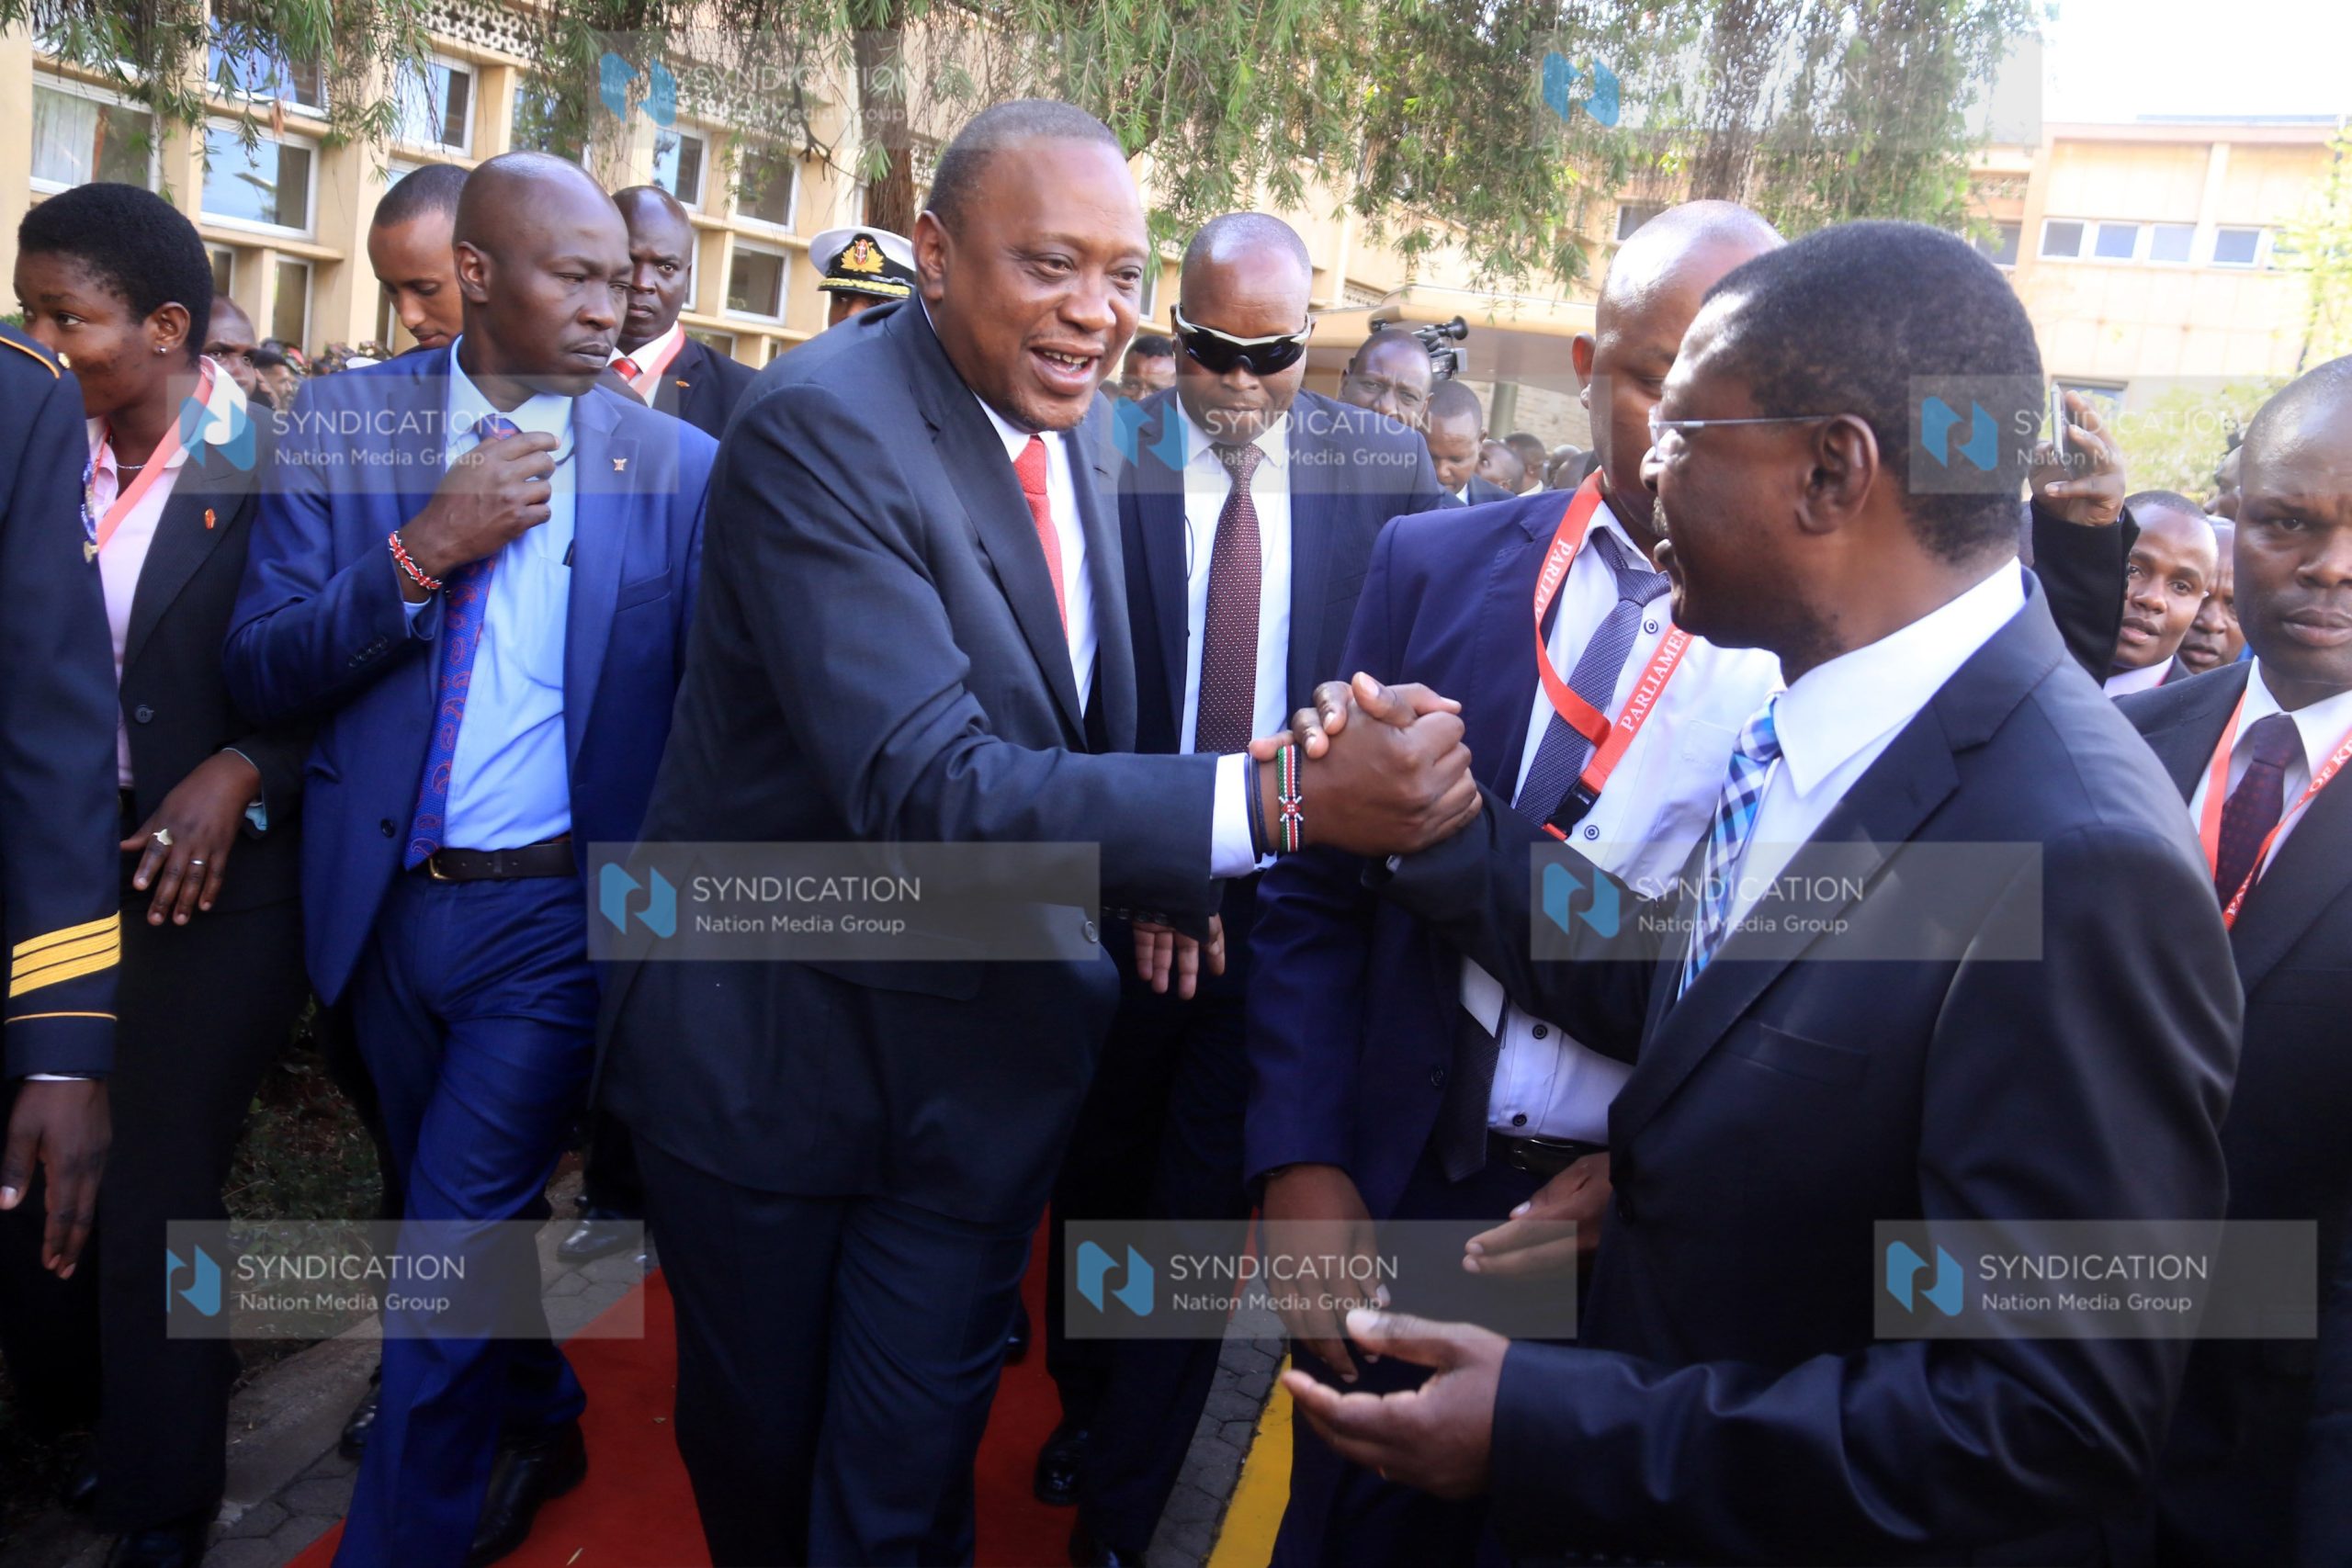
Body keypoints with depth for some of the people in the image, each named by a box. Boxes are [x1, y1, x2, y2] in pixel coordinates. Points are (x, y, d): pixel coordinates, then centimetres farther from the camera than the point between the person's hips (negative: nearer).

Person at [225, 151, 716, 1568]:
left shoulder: (675, 465, -7)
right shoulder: (344, 426, -1)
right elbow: (260, 668, -6)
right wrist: (423, 547, -20)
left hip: (556, 912, -3)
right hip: (383, 902, 4)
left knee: (452, 1251, 0)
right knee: (465, 1216, 22)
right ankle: (539, 1425, 47)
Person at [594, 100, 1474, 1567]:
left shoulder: (1082, 421, 1)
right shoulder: (819, 426, -22)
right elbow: (924, 788, -32)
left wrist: (1145, 860, -6)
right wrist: (1273, 796, -40)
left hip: (989, 1045, 5)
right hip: (769, 1037, -4)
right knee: (756, 1441, 20)